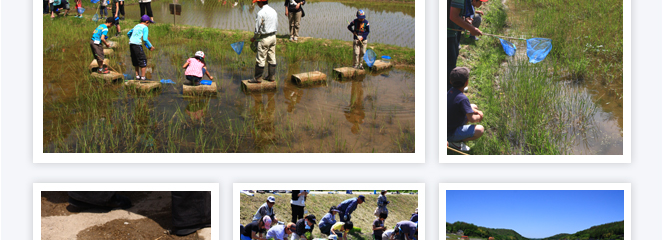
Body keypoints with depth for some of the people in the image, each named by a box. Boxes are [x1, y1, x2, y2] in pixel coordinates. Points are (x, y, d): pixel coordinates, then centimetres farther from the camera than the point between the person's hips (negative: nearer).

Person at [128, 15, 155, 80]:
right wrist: (150, 46, -1)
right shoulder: (145, 27, -1)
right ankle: (143, 77, -2)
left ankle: (137, 75, 22)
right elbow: (145, 39, -12)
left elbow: (129, 33, 35)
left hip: (131, 43, 8)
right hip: (137, 44, -8)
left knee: (135, 60, 18)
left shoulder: (136, 26, 21)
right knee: (143, 60, -1)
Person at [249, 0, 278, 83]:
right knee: (272, 58, 12)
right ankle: (271, 76, 18)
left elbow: (258, 29, -14)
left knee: (260, 59, -1)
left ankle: (258, 78, 4)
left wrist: (254, 38, 0)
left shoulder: (261, 13, -16)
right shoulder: (273, 11, 8)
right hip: (273, 36, 8)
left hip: (264, 38, -8)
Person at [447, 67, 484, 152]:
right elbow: (472, 119, -29)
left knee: (474, 107, 19)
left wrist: (477, 112, 2)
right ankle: (455, 142, -5)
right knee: (480, 130, -26)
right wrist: (478, 117, -6)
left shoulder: (451, 91, -2)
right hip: (451, 134, -9)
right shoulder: (462, 98, -29)